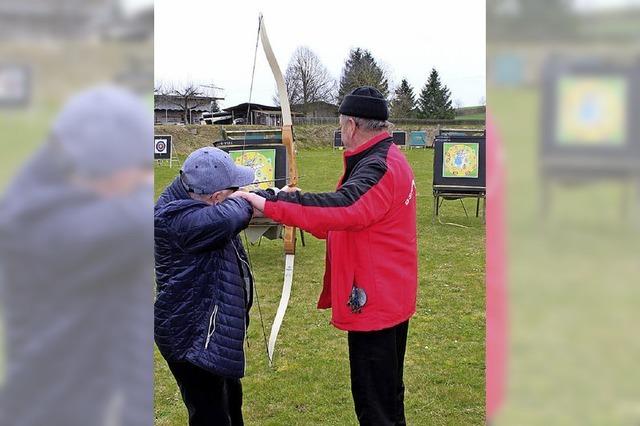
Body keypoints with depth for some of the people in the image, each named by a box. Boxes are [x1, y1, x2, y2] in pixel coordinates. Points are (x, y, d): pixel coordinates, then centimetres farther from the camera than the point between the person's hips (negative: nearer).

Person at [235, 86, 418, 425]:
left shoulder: (379, 168, -22)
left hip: (374, 303, -11)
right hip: (390, 298, 11)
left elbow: (343, 207, -39)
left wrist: (269, 204, -38)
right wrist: (295, 205, 8)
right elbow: (353, 219, 15)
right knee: (388, 394, 24)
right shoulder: (387, 159, 12)